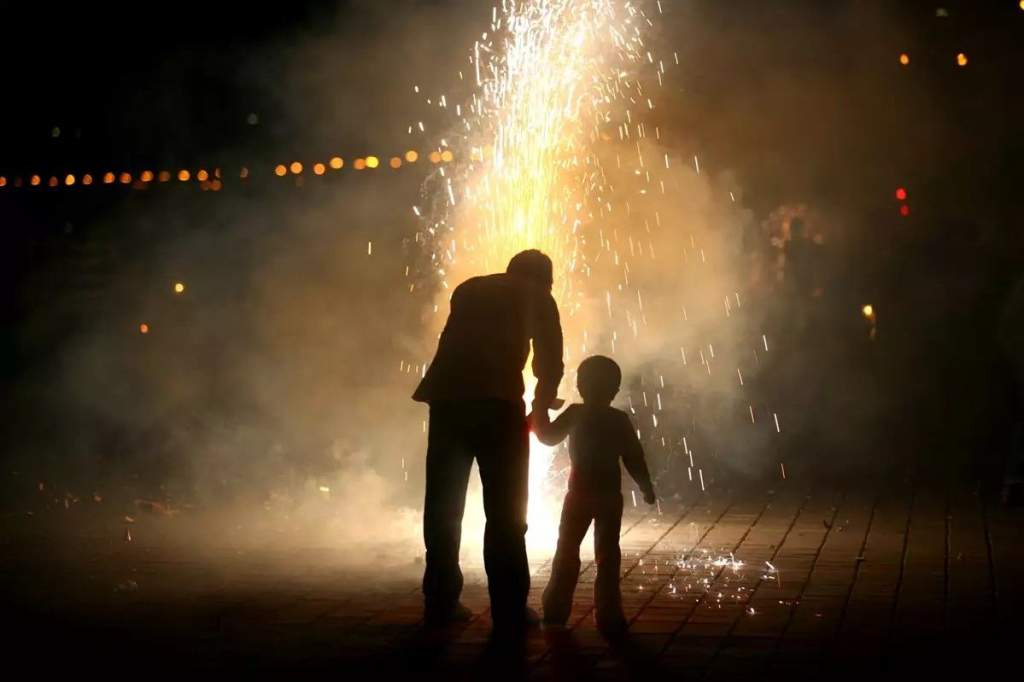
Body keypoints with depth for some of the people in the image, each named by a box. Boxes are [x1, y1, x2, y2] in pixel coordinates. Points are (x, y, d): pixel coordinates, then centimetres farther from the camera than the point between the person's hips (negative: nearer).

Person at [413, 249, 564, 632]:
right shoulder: (537, 297, 16)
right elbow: (550, 362, 12)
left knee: (443, 505, 11)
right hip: (496, 401, -4)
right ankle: (509, 610, 3)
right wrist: (540, 407, 26)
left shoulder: (469, 289, 27)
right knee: (505, 510, 3)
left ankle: (441, 604, 15)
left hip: (446, 397, 4)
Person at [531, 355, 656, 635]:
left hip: (579, 493, 0)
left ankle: (556, 611, 10)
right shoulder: (620, 420, -2)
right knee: (607, 554, 1)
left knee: (567, 551, 10)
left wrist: (539, 412, 13)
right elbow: (634, 459, -1)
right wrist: (647, 487, 10)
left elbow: (548, 436, 1)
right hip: (610, 496, 0)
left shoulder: (575, 414, -6)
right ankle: (608, 616, -3)